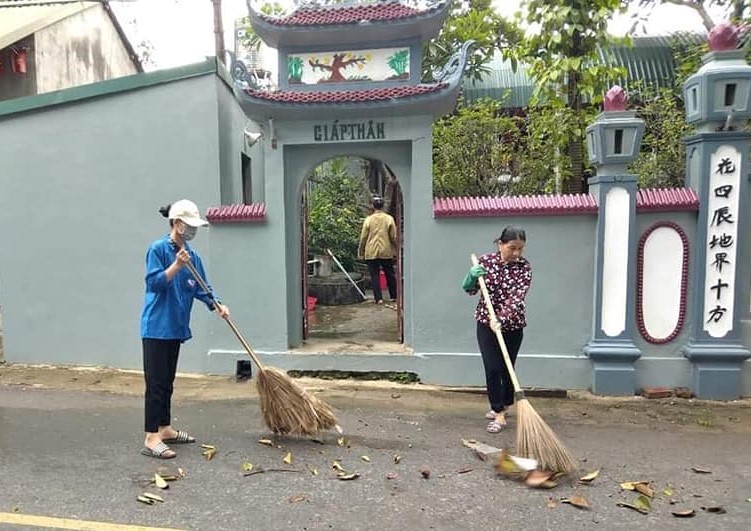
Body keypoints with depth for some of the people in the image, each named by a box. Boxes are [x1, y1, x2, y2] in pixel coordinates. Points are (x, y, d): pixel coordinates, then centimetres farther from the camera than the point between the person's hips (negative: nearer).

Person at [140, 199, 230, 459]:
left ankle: (165, 429, 27)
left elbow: (200, 288, 10)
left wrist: (216, 305, -5)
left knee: (167, 381, 15)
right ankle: (151, 439, 1)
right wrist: (176, 266, -26)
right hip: (156, 327, -7)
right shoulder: (158, 249, -11)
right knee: (155, 382, -5)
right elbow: (154, 283, -16)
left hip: (176, 327, 7)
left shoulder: (193, 255, 8)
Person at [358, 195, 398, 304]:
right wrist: (396, 250, 11)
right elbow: (394, 237, -1)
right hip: (386, 252, 1)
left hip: (371, 253, -1)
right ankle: (393, 296, 23)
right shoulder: (389, 219, -3)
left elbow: (363, 238, -2)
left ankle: (378, 298, 1)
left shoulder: (368, 219, -4)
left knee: (375, 276, 5)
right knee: (390, 275, 15)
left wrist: (361, 252, 8)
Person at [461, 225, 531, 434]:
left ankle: (502, 406, 34)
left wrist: (500, 318, -37)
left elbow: (517, 297, -23)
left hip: (512, 325, 0)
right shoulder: (485, 260, -7)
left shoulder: (524, 267, -11)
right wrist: (472, 275, -19)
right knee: (492, 368, -3)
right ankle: (499, 412, 9)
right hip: (486, 323, 1)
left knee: (507, 368, 12)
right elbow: (469, 289, 3)